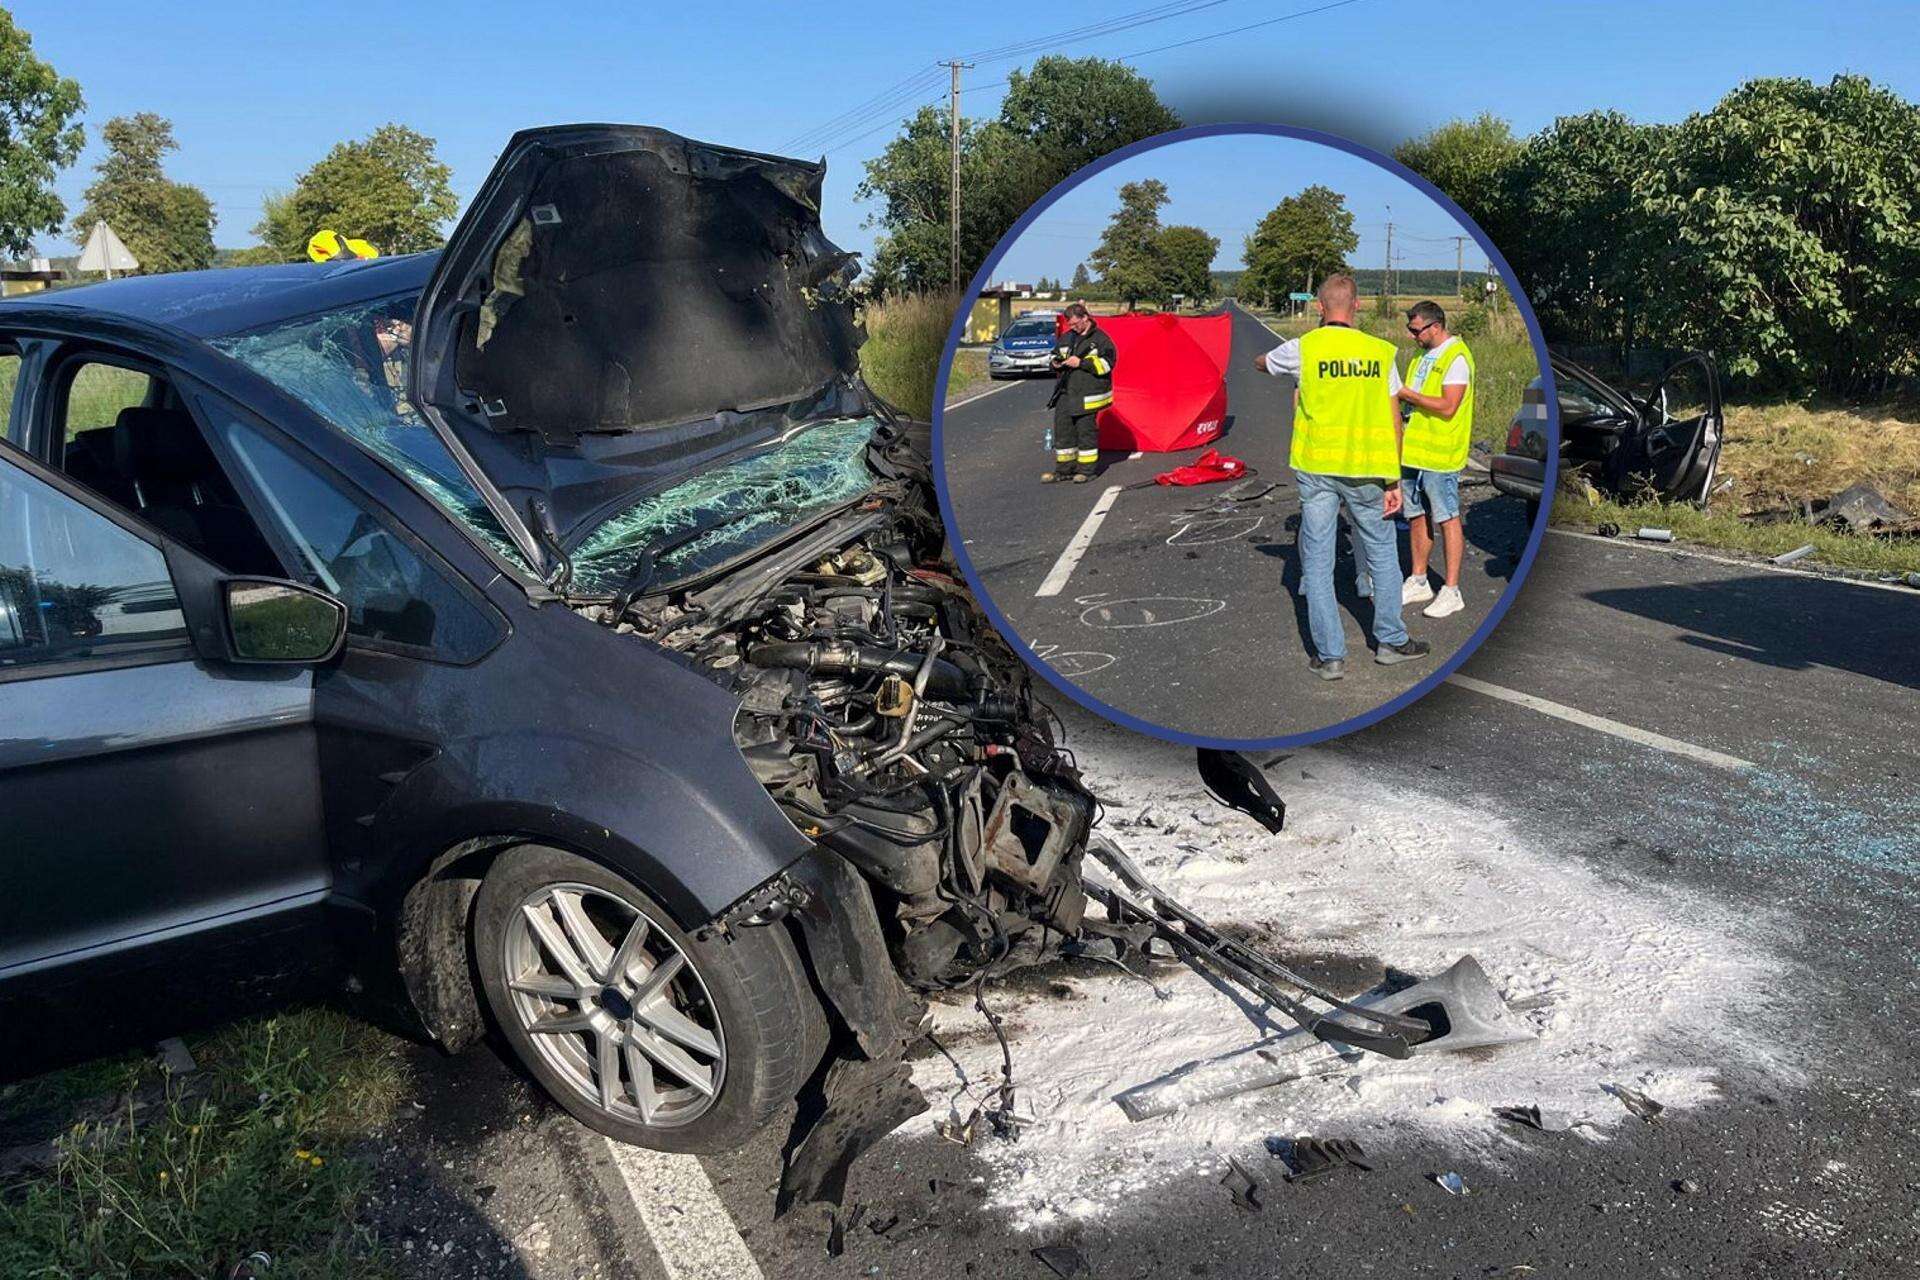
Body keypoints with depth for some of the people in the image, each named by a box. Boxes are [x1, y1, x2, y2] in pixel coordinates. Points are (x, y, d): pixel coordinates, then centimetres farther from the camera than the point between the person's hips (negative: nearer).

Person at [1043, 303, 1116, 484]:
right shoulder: (1066, 337, 14)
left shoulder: (1099, 338, -5)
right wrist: (1056, 363, 1)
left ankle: (1086, 469, 11)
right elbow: (1055, 355, 26)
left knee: (1086, 430, 0)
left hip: (1088, 396, -6)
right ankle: (1064, 469, 14)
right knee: (1062, 428, 5)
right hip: (1065, 393, 6)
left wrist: (1081, 363, -17)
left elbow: (1106, 363, -12)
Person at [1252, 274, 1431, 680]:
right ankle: (1390, 641, 26)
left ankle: (1330, 655, 8)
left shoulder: (1302, 348, -4)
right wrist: (1394, 481, 5)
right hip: (1366, 469, 1)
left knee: (1317, 561, 6)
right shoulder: (1380, 351, 0)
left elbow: (1260, 363, 17)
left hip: (1316, 468, -1)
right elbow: (1394, 422, 1)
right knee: (1382, 554, 17)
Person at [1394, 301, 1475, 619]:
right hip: (1413, 449, 9)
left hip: (1440, 453, -9)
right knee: (1417, 517, 14)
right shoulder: (1425, 354, 14)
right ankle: (1419, 582, 25)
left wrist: (1407, 394, -18)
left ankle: (1451, 592, 2)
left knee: (1447, 520, -3)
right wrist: (1400, 393, 4)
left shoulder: (1456, 357, -14)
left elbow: (1447, 406, -22)